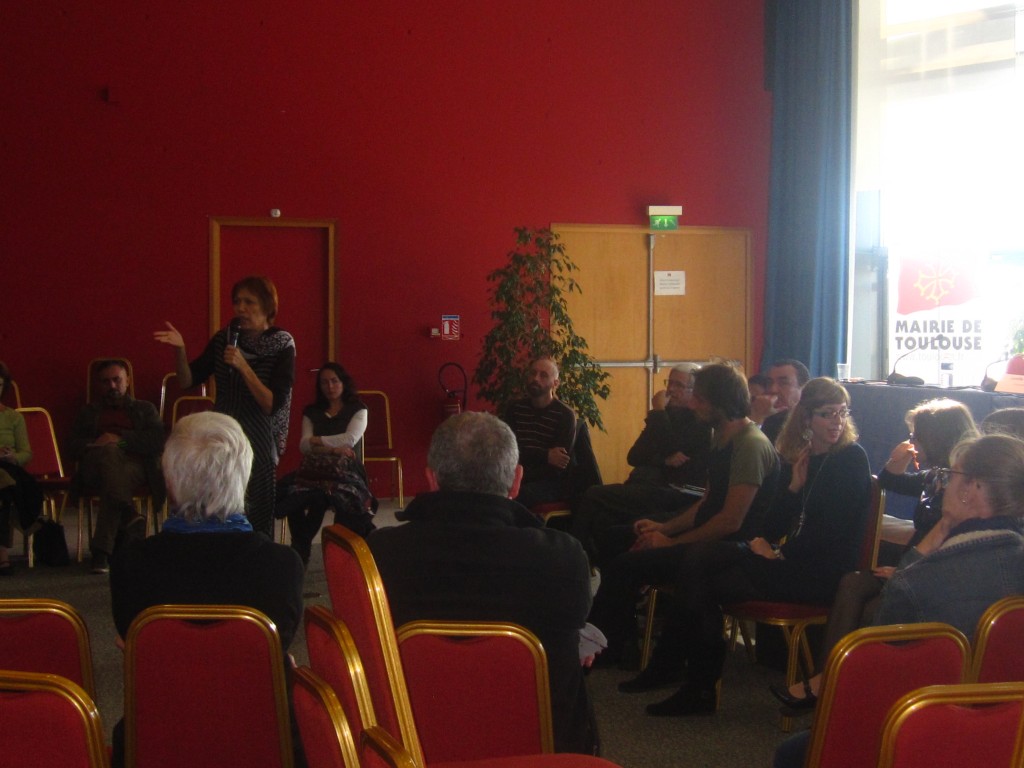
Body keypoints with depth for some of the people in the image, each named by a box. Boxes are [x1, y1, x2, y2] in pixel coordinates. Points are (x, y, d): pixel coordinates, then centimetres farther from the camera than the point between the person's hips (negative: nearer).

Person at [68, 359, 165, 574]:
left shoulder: (145, 409, 27)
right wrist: (98, 443, -6)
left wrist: (121, 439, -5)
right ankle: (127, 512, -49)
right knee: (108, 452, -37)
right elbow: (72, 447, 16)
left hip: (136, 468, -1)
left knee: (121, 476, -38)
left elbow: (157, 442, 7)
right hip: (95, 466, 1)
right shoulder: (89, 412, 31)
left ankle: (101, 551, -41)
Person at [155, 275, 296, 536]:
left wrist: (243, 366, -22)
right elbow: (188, 380, 5)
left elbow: (273, 405, -15)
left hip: (258, 446, -3)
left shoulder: (282, 346, -8)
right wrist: (180, 349, -12)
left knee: (254, 523, 3)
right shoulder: (225, 338, 4)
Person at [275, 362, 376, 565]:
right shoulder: (312, 412, 26)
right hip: (315, 471, 3)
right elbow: (304, 446, 10)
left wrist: (318, 441, 5)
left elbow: (350, 439, -2)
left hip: (346, 471, -2)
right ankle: (300, 549, -21)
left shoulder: (357, 410, 17)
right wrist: (333, 448, -5)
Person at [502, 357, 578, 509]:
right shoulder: (516, 409, 11)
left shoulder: (565, 415, -4)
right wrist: (545, 456, -14)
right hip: (517, 479, 4)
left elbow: (557, 467, -9)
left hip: (551, 483, -4)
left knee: (517, 495, -34)